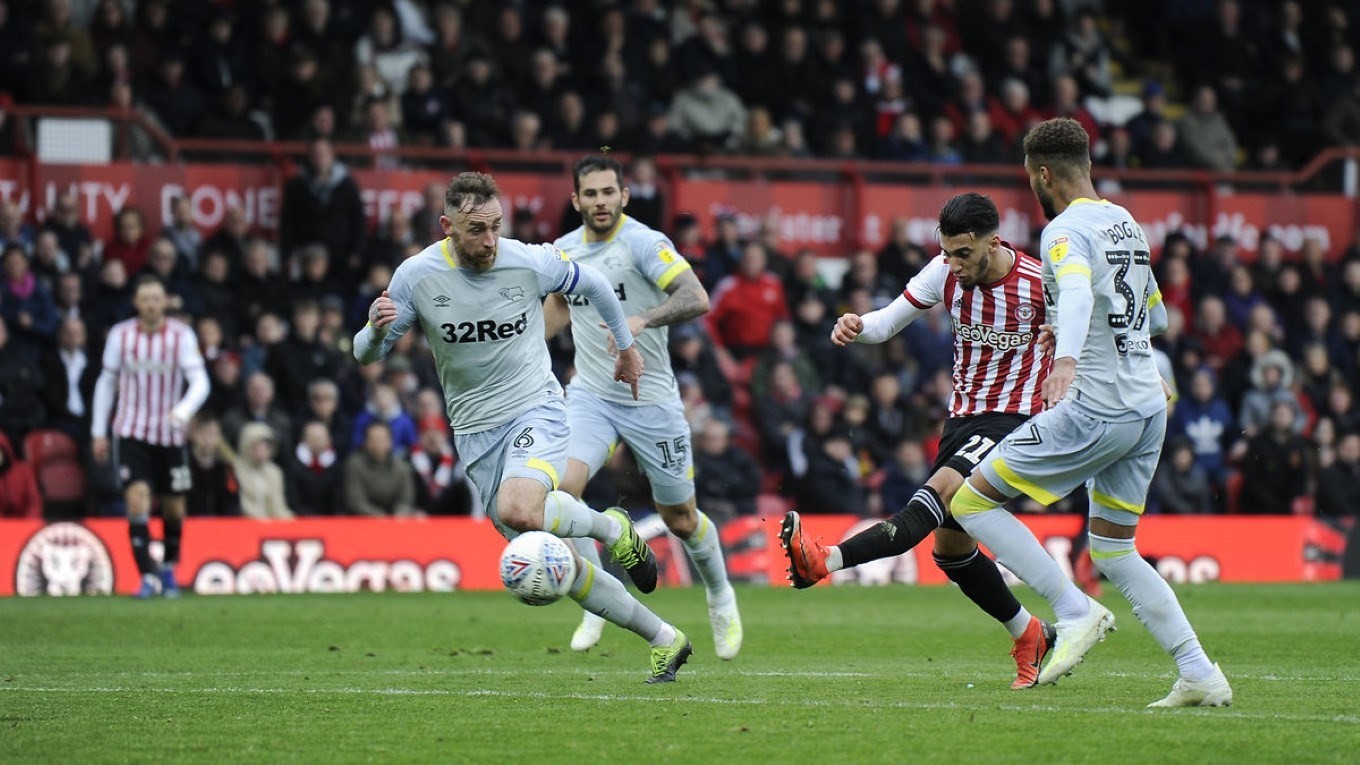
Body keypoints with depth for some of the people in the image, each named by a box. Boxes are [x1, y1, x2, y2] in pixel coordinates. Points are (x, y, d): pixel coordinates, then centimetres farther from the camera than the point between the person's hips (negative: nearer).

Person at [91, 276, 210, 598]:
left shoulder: (182, 335, -7)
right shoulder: (120, 335, -3)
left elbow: (200, 381, -14)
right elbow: (107, 381, 8)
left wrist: (184, 410, -35)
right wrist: (99, 432, 7)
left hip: (170, 433, 0)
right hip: (131, 432, 0)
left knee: (174, 508, 8)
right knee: (137, 499, -17)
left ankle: (168, 568, 33)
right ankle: (147, 576, -15)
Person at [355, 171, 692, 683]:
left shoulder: (531, 263, -11)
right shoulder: (416, 276, -10)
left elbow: (593, 284, 10)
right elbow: (366, 354, -3)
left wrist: (626, 345, 21)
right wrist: (376, 329, -26)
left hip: (536, 410, -3)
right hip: (476, 431, 3)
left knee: (519, 512, -34)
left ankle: (611, 527, -3)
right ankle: (663, 639, 17)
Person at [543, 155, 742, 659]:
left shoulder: (644, 243, -14)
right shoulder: (565, 250, 4)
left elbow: (696, 299, -26)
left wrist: (643, 320, -40)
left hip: (650, 400, -4)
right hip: (589, 396, 4)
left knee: (679, 518, 7)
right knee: (564, 485, -23)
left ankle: (720, 596, 38)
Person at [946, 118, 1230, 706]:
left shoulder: (1065, 231, -11)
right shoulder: (1127, 224, 16)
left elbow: (1078, 292, -34)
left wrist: (1067, 357, -51)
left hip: (1095, 410, -9)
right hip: (1149, 407, 9)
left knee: (971, 503, -1)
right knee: (1113, 552, 17)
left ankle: (1075, 612, -9)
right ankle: (1200, 676, 8)